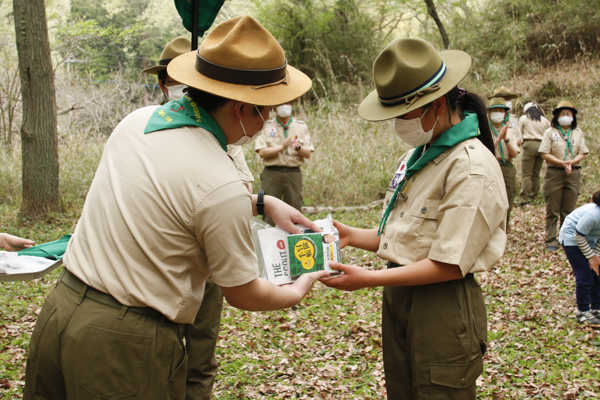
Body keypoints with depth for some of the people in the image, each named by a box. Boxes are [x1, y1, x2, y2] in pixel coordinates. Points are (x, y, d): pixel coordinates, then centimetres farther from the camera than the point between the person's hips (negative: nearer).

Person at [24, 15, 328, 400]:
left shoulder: (139, 120, 1)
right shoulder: (221, 187, -21)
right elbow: (243, 295, -8)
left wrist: (262, 203, 18)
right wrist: (298, 292, 12)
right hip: (125, 341, -8)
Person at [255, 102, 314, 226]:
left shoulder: (301, 126, 13)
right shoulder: (267, 126, 7)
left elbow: (308, 153, 6)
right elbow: (262, 152, -4)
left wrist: (298, 147, -14)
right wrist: (281, 147, -13)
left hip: (294, 173, 2)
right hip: (272, 173, -2)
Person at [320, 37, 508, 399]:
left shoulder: (473, 168, -19)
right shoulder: (417, 156, 8)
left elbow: (450, 264, -21)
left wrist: (369, 279, -21)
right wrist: (351, 236, 1)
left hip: (443, 307, -8)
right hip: (398, 298, 8)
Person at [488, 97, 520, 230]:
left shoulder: (510, 131, 15)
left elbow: (514, 153, 3)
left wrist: (506, 139, -12)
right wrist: (499, 137, -16)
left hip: (508, 170, 4)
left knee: (506, 207, 5)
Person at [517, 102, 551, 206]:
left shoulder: (524, 118, 7)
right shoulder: (545, 120, 16)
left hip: (530, 144, -4)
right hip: (542, 146, 4)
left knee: (526, 174, -6)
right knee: (536, 174, 12)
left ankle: (525, 200, -12)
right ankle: (534, 197, 12)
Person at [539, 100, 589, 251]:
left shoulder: (578, 133, 10)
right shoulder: (550, 132, 2)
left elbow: (582, 153, 5)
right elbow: (545, 154, -6)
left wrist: (572, 162, -15)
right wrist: (562, 163, -16)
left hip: (573, 173, 2)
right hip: (554, 173, -2)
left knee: (569, 210, 6)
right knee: (552, 210, 1)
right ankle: (551, 240, 7)